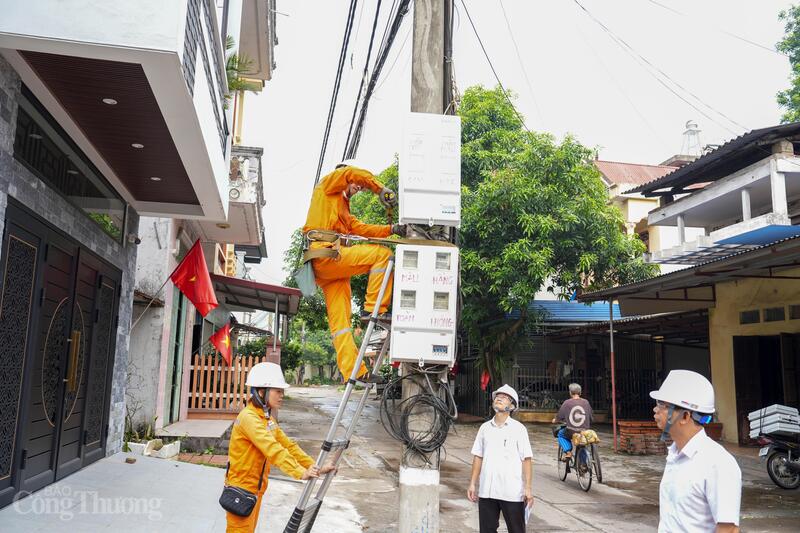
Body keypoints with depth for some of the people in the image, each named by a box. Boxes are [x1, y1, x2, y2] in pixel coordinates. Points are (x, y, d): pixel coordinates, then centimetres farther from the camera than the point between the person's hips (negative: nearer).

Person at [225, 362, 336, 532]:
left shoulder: (268, 418, 8)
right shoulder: (249, 417, -23)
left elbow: (288, 445, 4)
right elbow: (273, 449, -34)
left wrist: (313, 467, -6)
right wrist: (300, 473, -41)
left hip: (255, 488, 9)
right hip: (241, 488, -9)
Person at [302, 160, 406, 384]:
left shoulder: (343, 209, 36)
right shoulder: (326, 186, 14)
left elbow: (361, 228, 23)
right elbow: (352, 172, -4)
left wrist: (391, 229, 10)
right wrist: (380, 189, -2)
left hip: (332, 265, 9)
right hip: (326, 254, -9)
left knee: (340, 321, 1)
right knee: (382, 254, -18)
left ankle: (354, 372, -1)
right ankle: (374, 308, -19)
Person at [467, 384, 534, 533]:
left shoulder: (518, 428, -3)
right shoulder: (485, 427, 8)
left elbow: (526, 459, -5)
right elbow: (478, 457, 12)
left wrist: (528, 488, -11)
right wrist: (472, 484, 9)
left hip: (512, 492, -3)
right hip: (486, 491, 4)